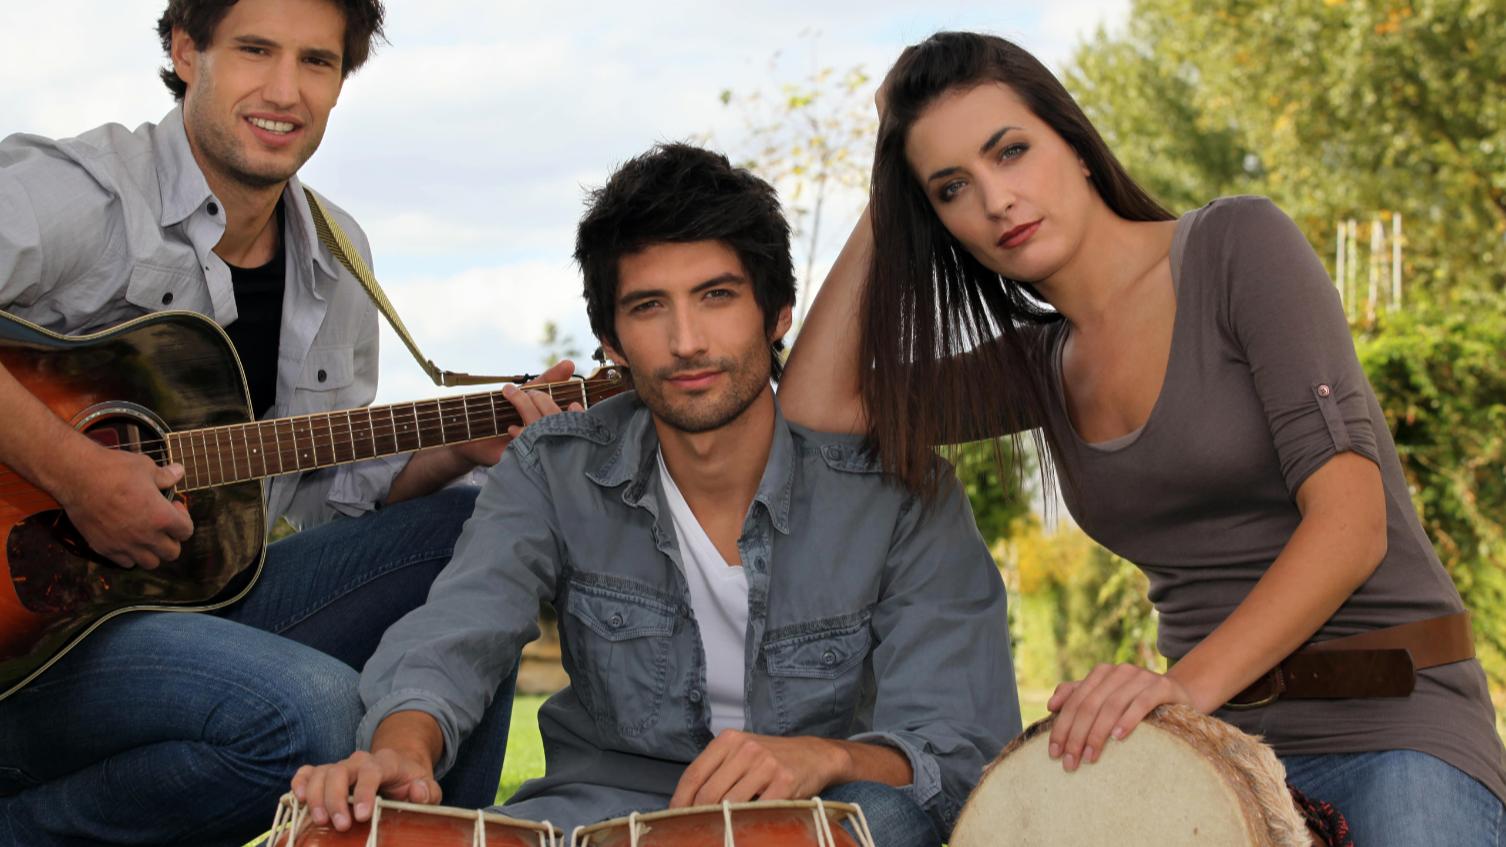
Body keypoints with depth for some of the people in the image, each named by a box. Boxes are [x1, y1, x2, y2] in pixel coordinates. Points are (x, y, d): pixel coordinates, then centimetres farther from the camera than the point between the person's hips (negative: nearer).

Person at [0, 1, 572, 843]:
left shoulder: (338, 260, 12)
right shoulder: (78, 193, -13)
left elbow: (335, 487, 19)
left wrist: (459, 451, 2)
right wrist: (73, 472, -32)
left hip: (205, 598, 8)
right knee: (315, 711, -32)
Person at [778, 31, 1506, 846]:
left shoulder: (1238, 244, -6)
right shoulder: (1043, 366, 11)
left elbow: (1351, 519, -14)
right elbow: (816, 408, 8)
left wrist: (1191, 681, -26)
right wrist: (883, 207, 8)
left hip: (1389, 726, -5)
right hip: (1218, 746, 5)